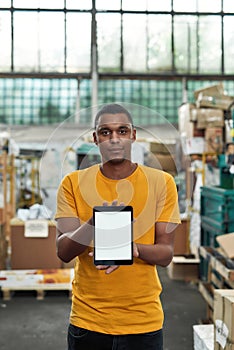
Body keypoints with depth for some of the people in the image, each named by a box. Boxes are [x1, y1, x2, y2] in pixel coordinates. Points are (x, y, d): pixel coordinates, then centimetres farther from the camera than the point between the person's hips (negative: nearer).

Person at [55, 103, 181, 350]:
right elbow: (63, 252, -9)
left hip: (144, 320, 0)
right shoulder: (73, 183, -2)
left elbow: (166, 254, -5)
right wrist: (94, 223, -28)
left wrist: (133, 249, -26)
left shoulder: (161, 182, -3)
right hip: (87, 318, 1)